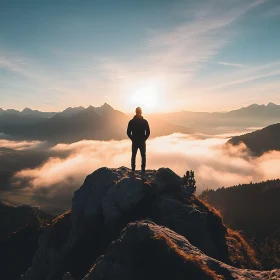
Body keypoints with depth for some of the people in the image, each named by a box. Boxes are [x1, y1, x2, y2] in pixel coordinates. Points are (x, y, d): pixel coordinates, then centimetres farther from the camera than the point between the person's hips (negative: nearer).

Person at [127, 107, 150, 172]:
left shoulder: (131, 121, -6)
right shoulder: (145, 121, -7)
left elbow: (128, 132, -4)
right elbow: (148, 132, -5)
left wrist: (132, 139, 8)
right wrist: (144, 139, 7)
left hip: (134, 142, 1)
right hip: (142, 142, -1)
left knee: (133, 156, 12)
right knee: (143, 156, 11)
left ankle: (133, 170, 14)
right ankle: (143, 169, 10)